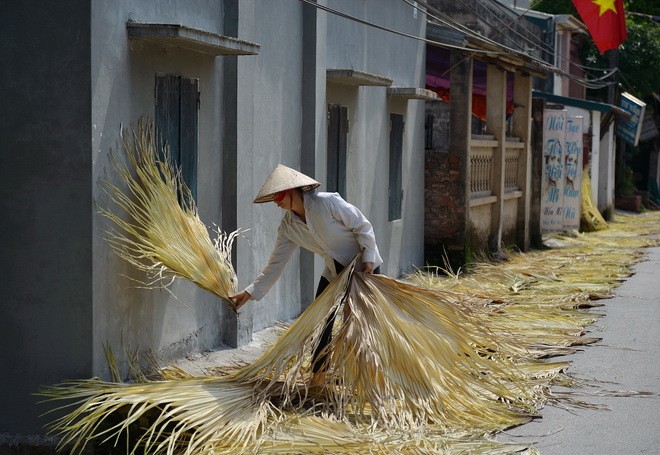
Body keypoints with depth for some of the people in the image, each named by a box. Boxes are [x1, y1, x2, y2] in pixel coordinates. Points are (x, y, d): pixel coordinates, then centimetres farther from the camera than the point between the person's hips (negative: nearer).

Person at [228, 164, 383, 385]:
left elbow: (363, 226, -17)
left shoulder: (328, 202, -26)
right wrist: (250, 292, -8)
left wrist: (368, 258, -23)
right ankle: (318, 377, 11)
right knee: (321, 321, 0)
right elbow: (276, 263, -5)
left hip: (365, 264, -5)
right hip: (334, 271, 5)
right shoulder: (288, 225, -8)